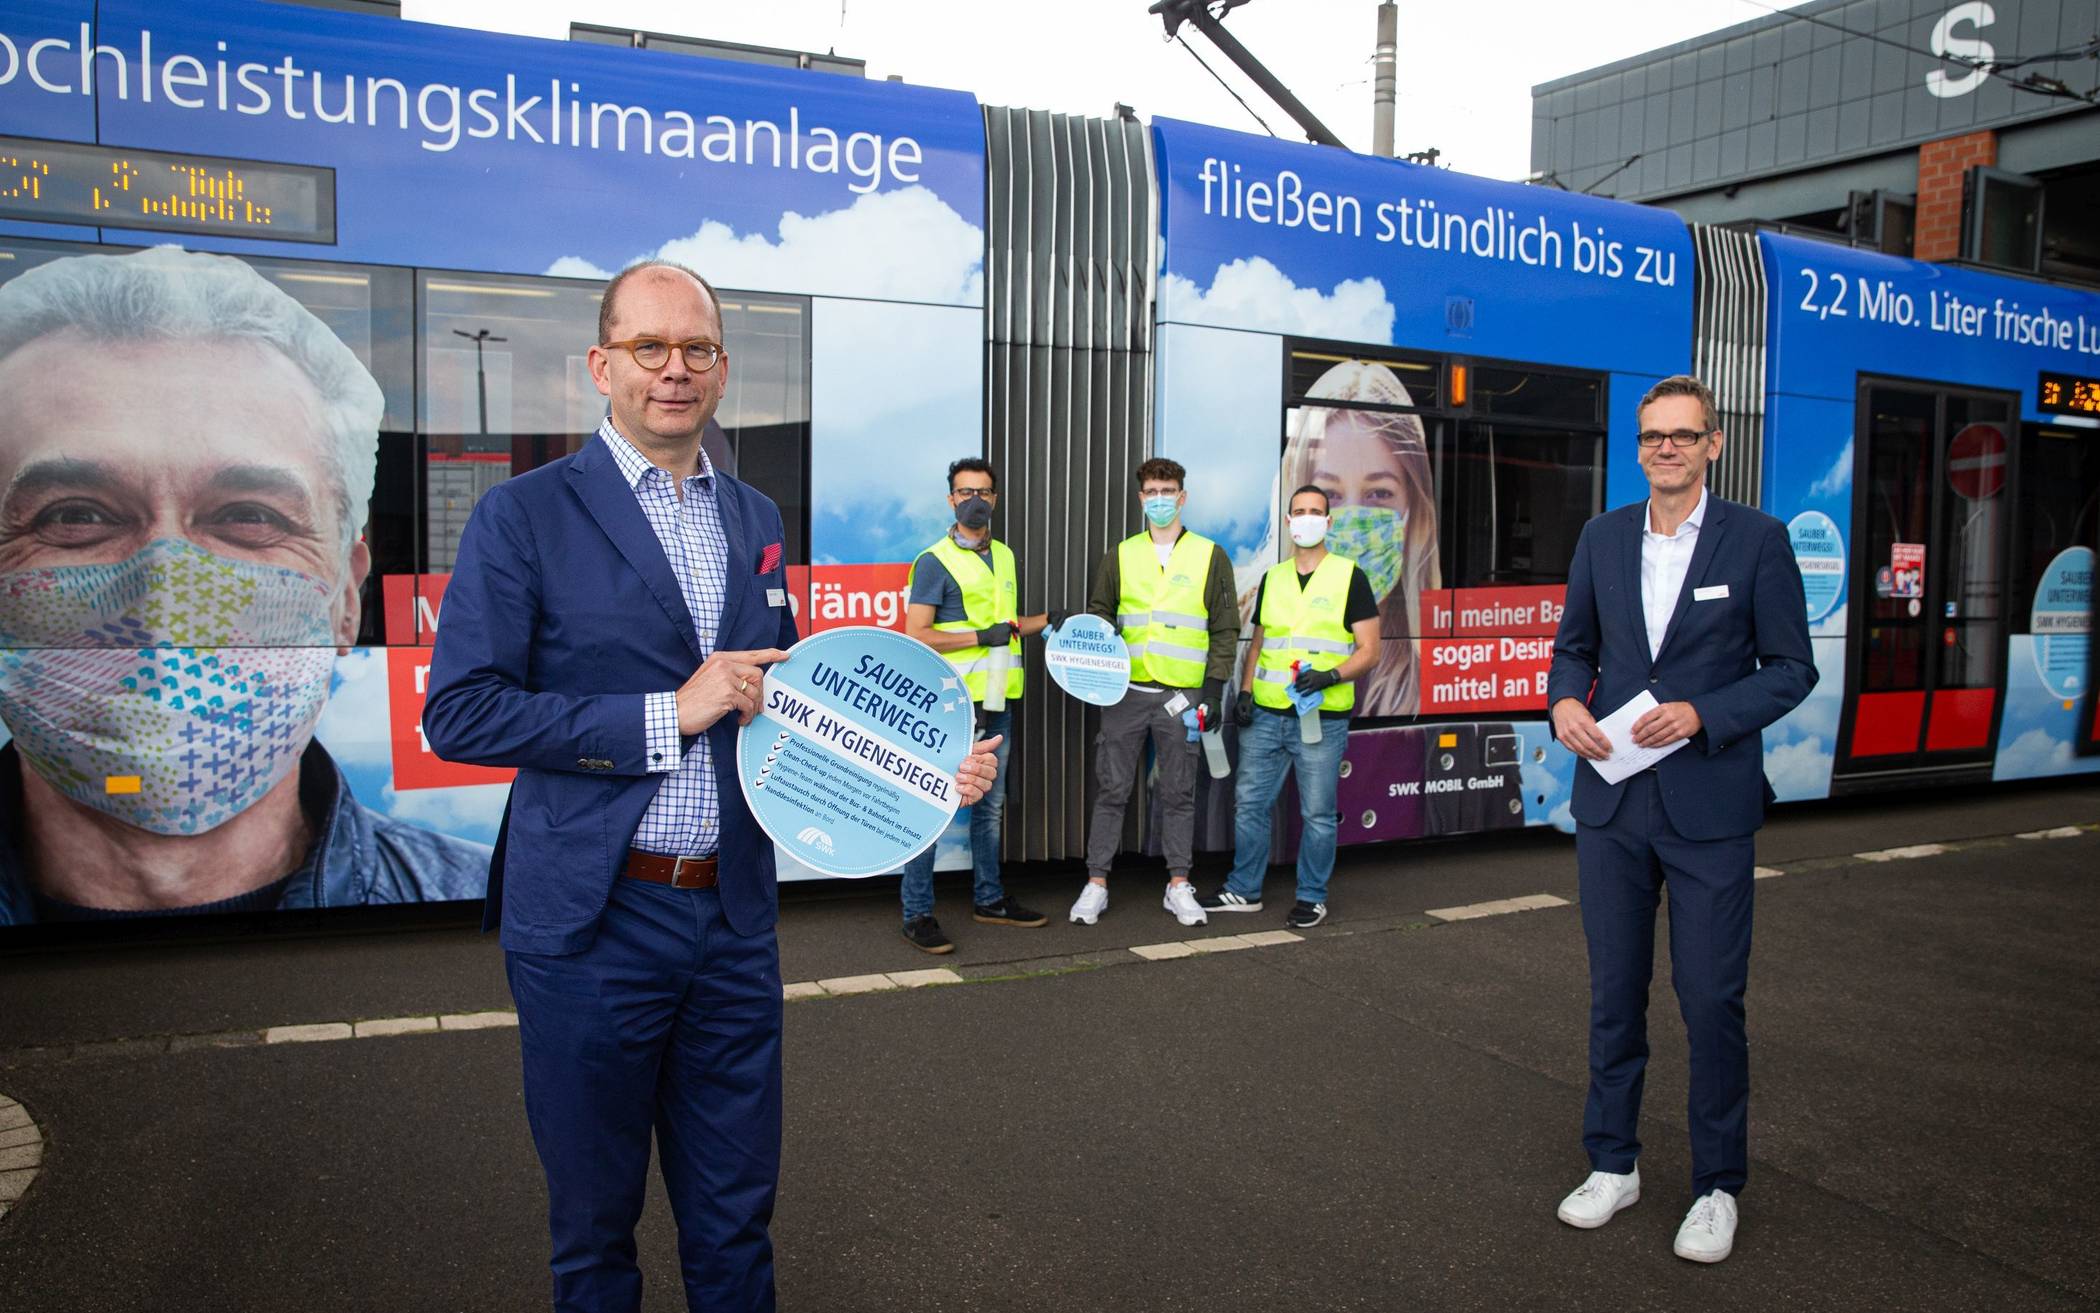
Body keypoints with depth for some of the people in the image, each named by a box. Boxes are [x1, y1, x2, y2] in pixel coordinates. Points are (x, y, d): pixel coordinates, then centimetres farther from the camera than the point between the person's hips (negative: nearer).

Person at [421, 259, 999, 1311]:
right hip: (591, 920, -4)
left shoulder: (755, 520, 10)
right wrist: (665, 718, -19)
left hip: (734, 917, 4)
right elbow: (458, 713, -13)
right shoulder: (525, 515, -6)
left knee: (735, 1213, 17)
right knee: (594, 1216, 15)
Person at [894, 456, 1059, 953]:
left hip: (996, 702, 8)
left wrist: (1047, 621, 13)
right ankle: (917, 914, 2)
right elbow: (917, 635, -14)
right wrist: (981, 637, -17)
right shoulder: (935, 561, -8)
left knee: (990, 804, 16)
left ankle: (989, 899, 29)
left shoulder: (1004, 556, 15)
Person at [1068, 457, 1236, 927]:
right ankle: (1096, 884, 10)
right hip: (1126, 691, 1)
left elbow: (1225, 628, 4)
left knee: (1179, 792, 6)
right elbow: (1098, 612, 16)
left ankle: (1178, 887, 16)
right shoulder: (1120, 556, 9)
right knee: (1112, 790, 3)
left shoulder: (1210, 556, 5)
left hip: (1182, 695, -1)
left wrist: (1215, 689, -3)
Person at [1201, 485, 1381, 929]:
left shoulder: (1349, 576, 0)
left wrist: (1330, 676, -20)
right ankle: (1243, 890, 21)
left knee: (1318, 813, 3)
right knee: (1249, 803, 8)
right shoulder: (1272, 579, 14)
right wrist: (1245, 693, 5)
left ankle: (1311, 898, 16)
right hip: (1266, 716, 5)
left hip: (1321, 719, -4)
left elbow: (1369, 651, -3)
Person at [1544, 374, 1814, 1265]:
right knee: (1614, 994, 13)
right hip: (1610, 799, 4)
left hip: (1709, 806, -3)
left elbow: (1792, 668, -3)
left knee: (1712, 1001, 4)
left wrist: (1700, 714, -17)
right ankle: (1613, 1164, 28)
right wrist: (1564, 700, -8)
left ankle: (1718, 1187, 22)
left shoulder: (1757, 540, -4)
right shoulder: (1603, 537, 7)